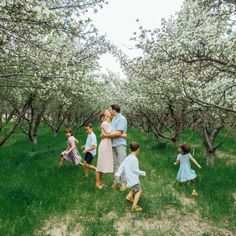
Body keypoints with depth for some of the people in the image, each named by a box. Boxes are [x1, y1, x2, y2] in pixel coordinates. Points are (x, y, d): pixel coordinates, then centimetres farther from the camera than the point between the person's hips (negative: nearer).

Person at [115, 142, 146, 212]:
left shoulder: (127, 158, 7)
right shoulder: (134, 159, -18)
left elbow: (122, 166, 4)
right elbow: (135, 170, -17)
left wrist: (118, 173, 2)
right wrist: (143, 173, -4)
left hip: (129, 178, 9)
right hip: (133, 178, -9)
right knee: (139, 190, -4)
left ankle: (129, 196, 20)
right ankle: (134, 206, -8)